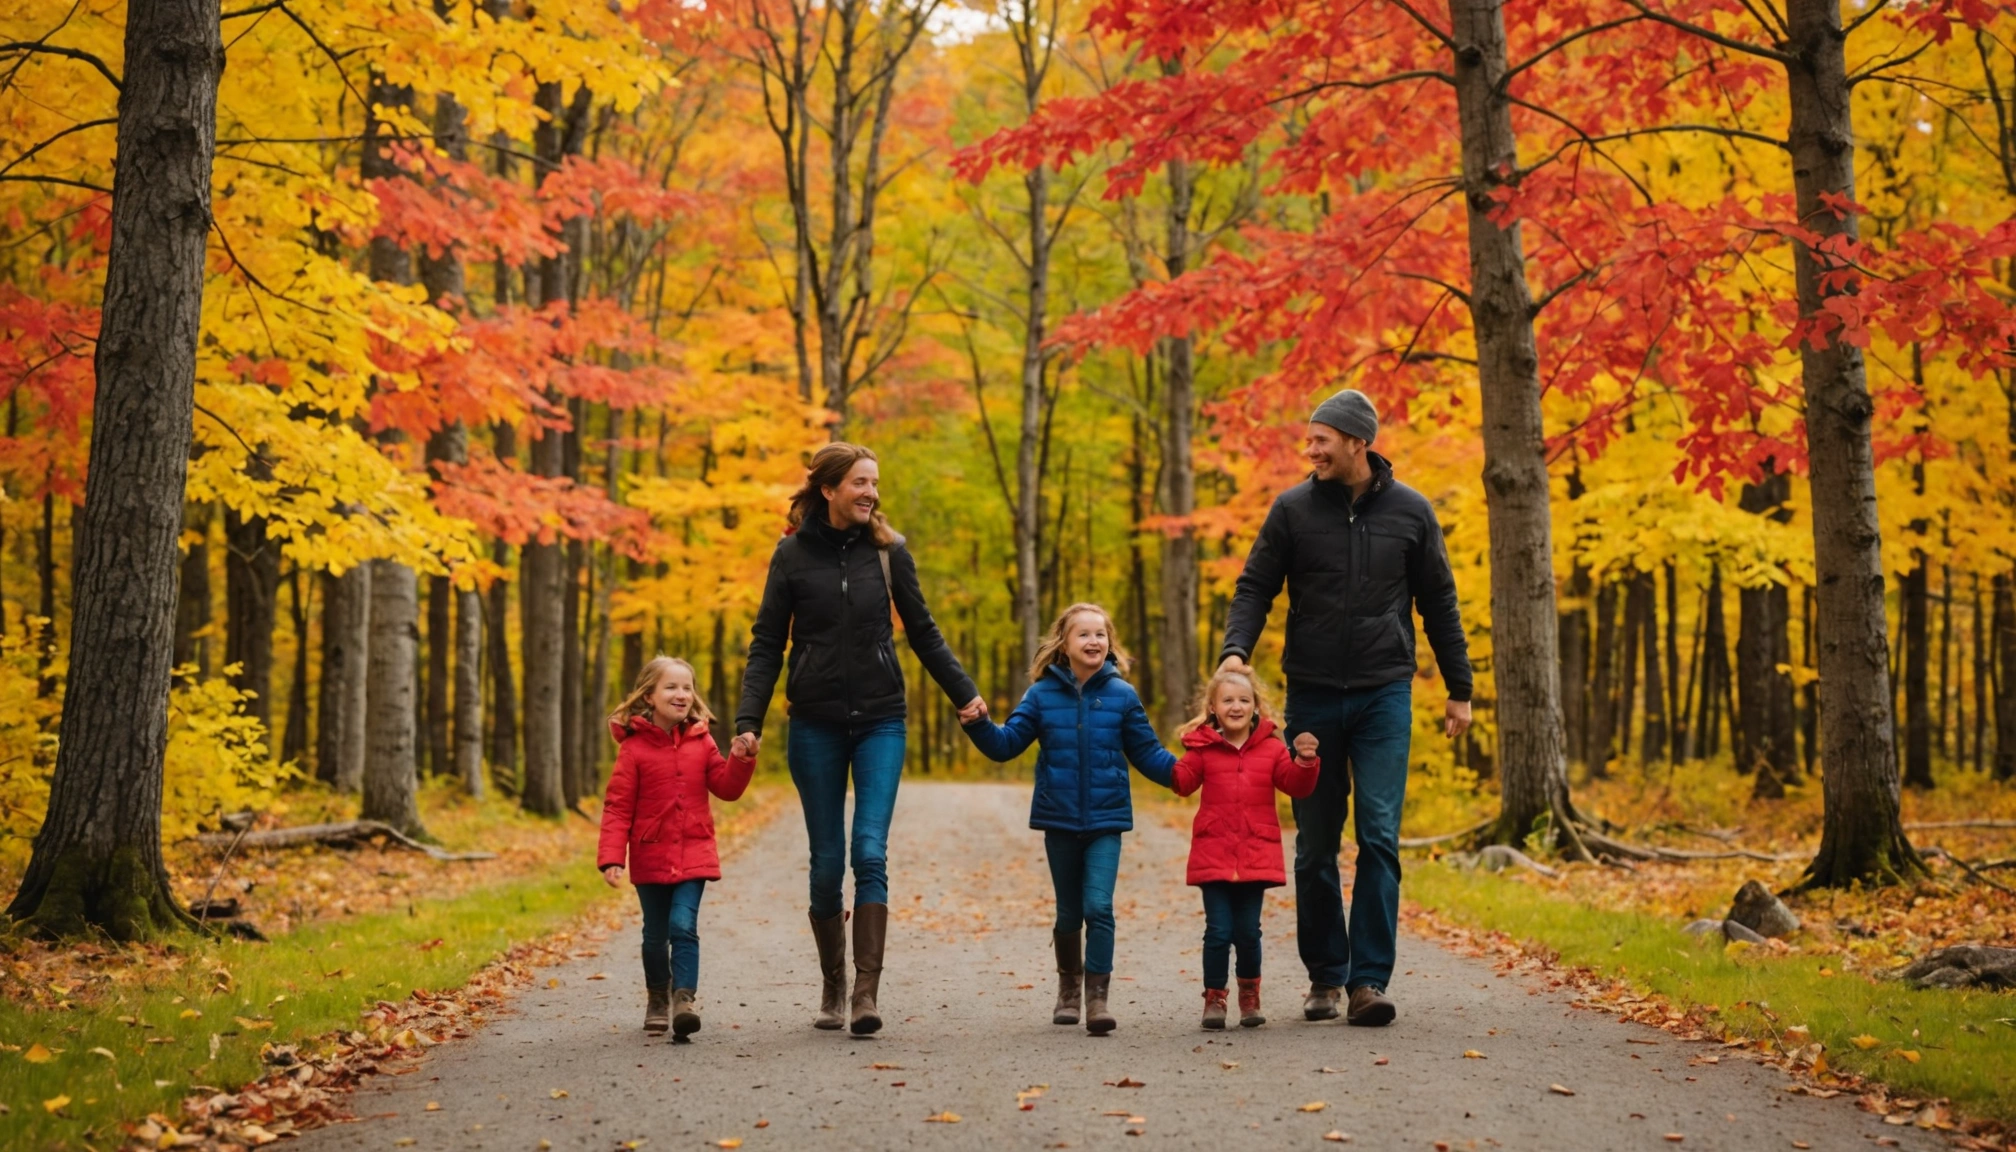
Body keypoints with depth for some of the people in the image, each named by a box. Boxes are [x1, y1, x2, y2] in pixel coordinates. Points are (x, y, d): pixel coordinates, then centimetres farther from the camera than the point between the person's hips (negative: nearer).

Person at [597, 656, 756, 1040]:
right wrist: (611, 857, -16)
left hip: (694, 856, 1)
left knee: (683, 926, -14)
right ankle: (657, 999, 30)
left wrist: (741, 760, -14)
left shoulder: (701, 742, 4)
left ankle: (684, 998, -17)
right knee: (655, 934, 11)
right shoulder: (634, 747, -6)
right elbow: (618, 806, -8)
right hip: (651, 858, -1)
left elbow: (727, 788, 4)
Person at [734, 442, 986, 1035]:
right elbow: (767, 646, 2)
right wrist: (749, 721, -8)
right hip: (816, 725, 0)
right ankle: (833, 988, 19)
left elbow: (923, 633, 11)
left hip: (880, 721, 0)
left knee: (870, 853, -12)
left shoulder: (888, 551, 3)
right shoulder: (792, 554, 0)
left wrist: (964, 694, 2)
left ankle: (866, 994, -13)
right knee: (827, 862, 4)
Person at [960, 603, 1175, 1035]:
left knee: (1098, 906, -14)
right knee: (1069, 913, 13)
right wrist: (978, 724, -17)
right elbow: (1005, 744, 1)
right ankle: (1069, 985, 33)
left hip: (1106, 821, -1)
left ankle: (1097, 996, -10)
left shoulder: (1122, 696, -2)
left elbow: (1148, 754, 4)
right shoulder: (1042, 695, 0)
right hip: (1059, 820, 2)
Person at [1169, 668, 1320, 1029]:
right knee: (1218, 931, -4)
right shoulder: (1202, 747, 3)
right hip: (1214, 855, -1)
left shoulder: (1272, 748, 7)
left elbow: (1296, 785, 5)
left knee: (1248, 932, 5)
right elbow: (1183, 781, -3)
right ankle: (1214, 998, 8)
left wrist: (1304, 762, -12)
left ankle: (1249, 994, 23)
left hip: (1256, 856, 1)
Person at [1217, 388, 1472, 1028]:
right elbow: (1256, 587, 4)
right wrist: (1235, 650, -14)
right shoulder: (1294, 509, 2)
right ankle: (1325, 976, 17)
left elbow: (1439, 605, 10)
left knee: (1379, 837, -9)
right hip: (1313, 695, 1)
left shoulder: (1410, 512, 3)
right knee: (1315, 847, 5)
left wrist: (1459, 690, 9)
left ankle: (1369, 980, -7)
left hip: (1384, 694, -1)